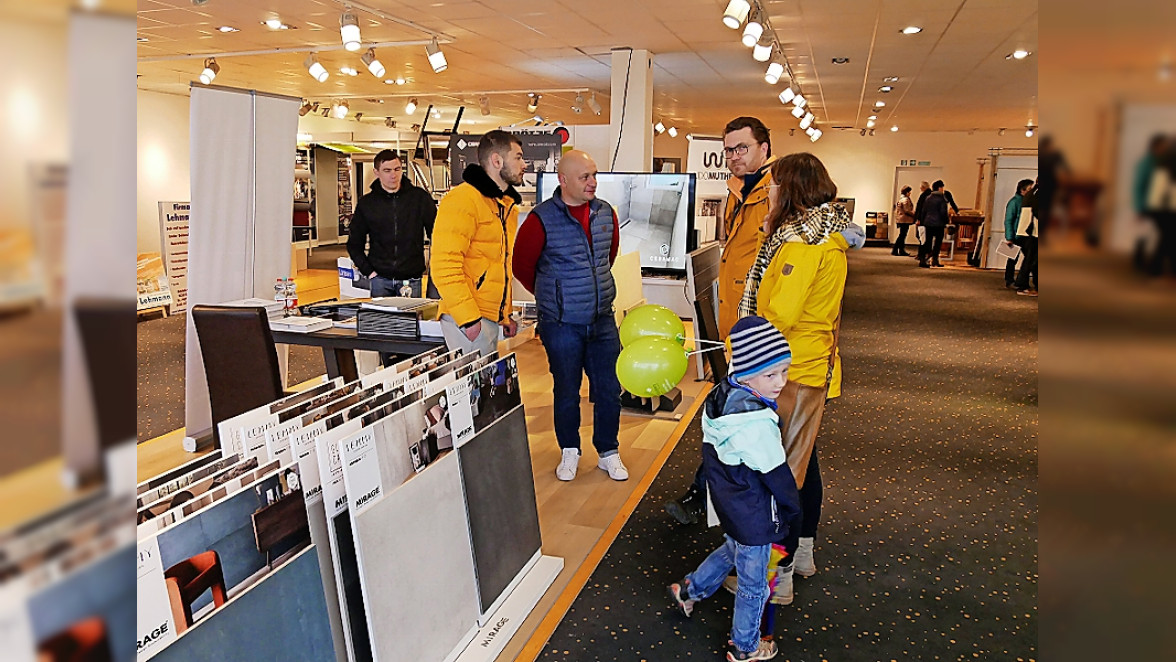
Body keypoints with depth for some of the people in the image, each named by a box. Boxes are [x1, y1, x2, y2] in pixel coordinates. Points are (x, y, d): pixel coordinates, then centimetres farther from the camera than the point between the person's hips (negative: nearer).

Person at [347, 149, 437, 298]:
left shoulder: (420, 197, 1)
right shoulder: (367, 203, 4)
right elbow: (354, 244, 10)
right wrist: (368, 271, -1)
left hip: (412, 280, -1)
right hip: (380, 280, 1)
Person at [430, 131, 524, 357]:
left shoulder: (507, 205, 19)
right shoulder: (463, 200, -12)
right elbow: (444, 265, -20)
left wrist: (505, 314, 22)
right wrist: (468, 318, -23)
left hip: (491, 319, 9)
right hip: (468, 320, -9)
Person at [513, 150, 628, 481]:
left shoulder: (606, 213, 4)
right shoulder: (542, 219, -12)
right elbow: (522, 265, -1)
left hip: (603, 321, 4)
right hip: (562, 326, -4)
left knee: (609, 390, 8)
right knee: (567, 391, 10)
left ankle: (608, 452, 26)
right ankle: (569, 451, 29)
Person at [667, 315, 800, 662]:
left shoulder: (722, 394, -10)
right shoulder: (755, 422, -36)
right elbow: (777, 474, -22)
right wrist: (792, 510, -3)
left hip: (728, 502, 8)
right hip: (755, 517, -8)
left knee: (733, 550, 36)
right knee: (753, 584, 16)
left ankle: (690, 590, 53)